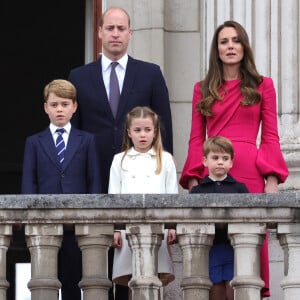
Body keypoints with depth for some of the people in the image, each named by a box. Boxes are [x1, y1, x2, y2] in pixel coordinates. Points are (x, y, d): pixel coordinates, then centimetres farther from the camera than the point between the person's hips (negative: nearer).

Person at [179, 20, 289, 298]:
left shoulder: (262, 86, 10)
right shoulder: (203, 90, 14)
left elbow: (270, 137, 6)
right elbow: (196, 139, 11)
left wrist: (272, 179, -5)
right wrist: (193, 179, -1)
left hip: (250, 174, -1)